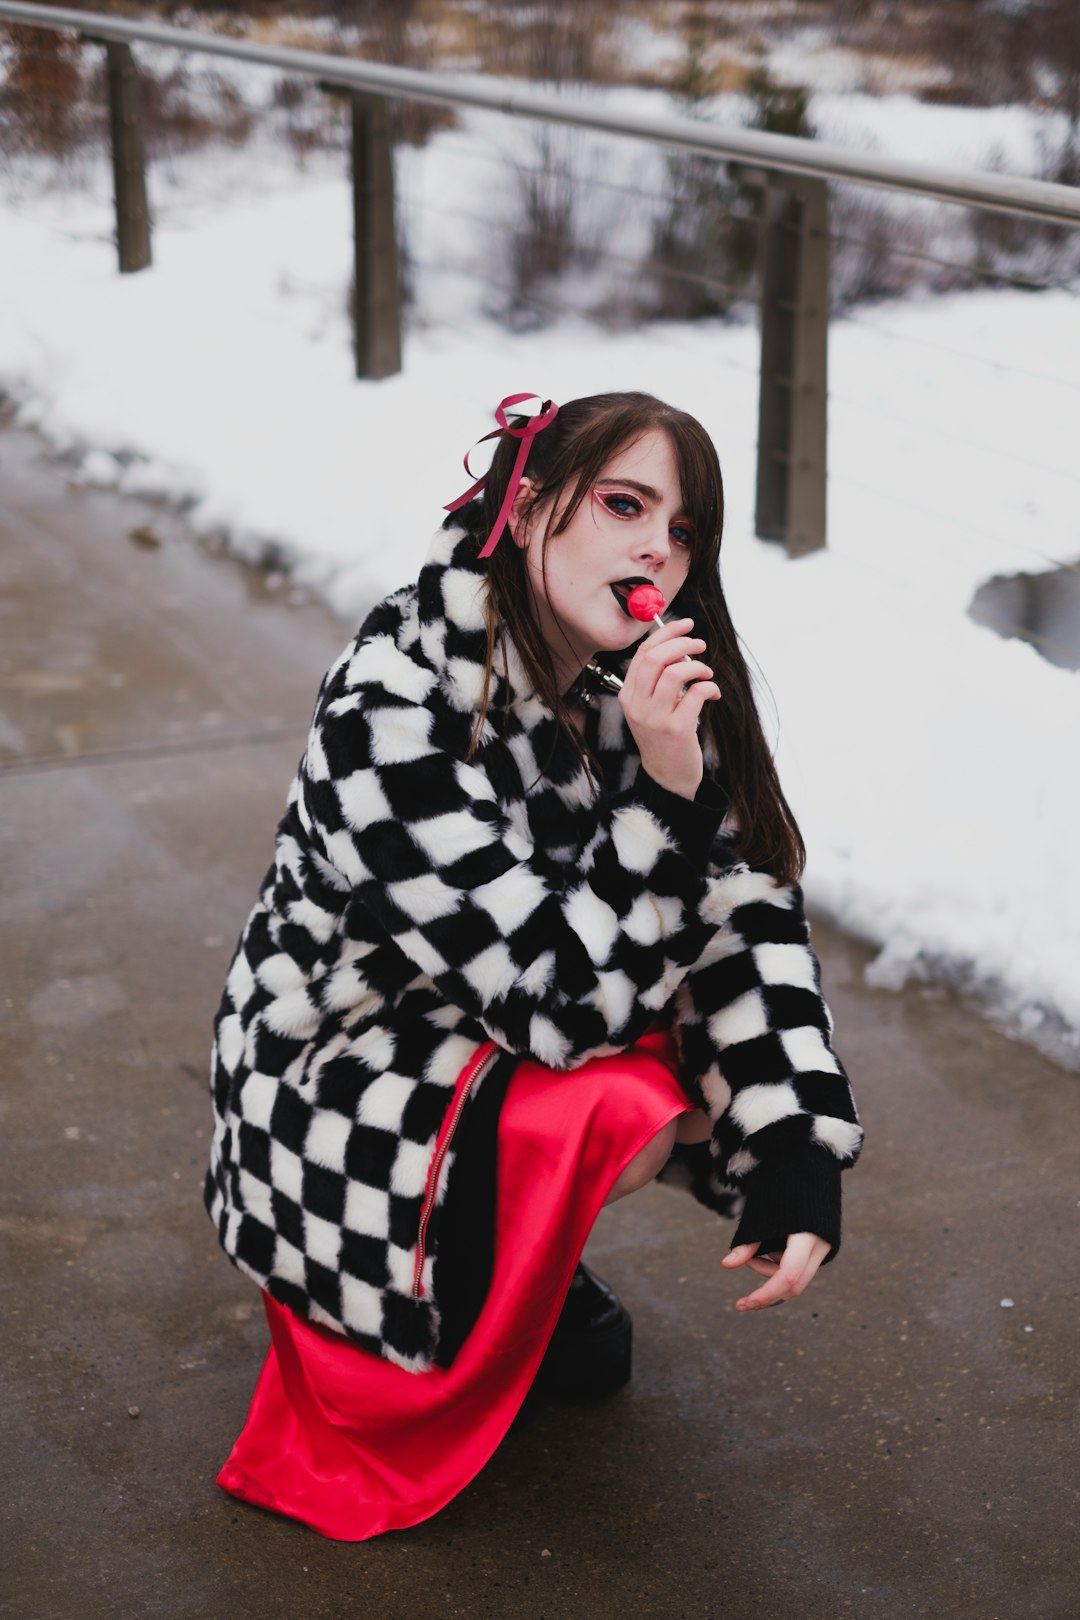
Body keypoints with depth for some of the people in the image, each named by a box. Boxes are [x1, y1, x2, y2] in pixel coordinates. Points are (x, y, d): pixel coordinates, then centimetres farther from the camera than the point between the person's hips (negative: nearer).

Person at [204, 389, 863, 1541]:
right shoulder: (392, 707, -29)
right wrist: (663, 798, -40)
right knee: (624, 1109, -31)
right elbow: (560, 1003, -29)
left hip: (498, 1045, 7)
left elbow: (746, 915, -10)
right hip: (324, 1107, -7)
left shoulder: (645, 686, -8)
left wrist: (799, 1164, -21)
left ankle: (521, 1261, 9)